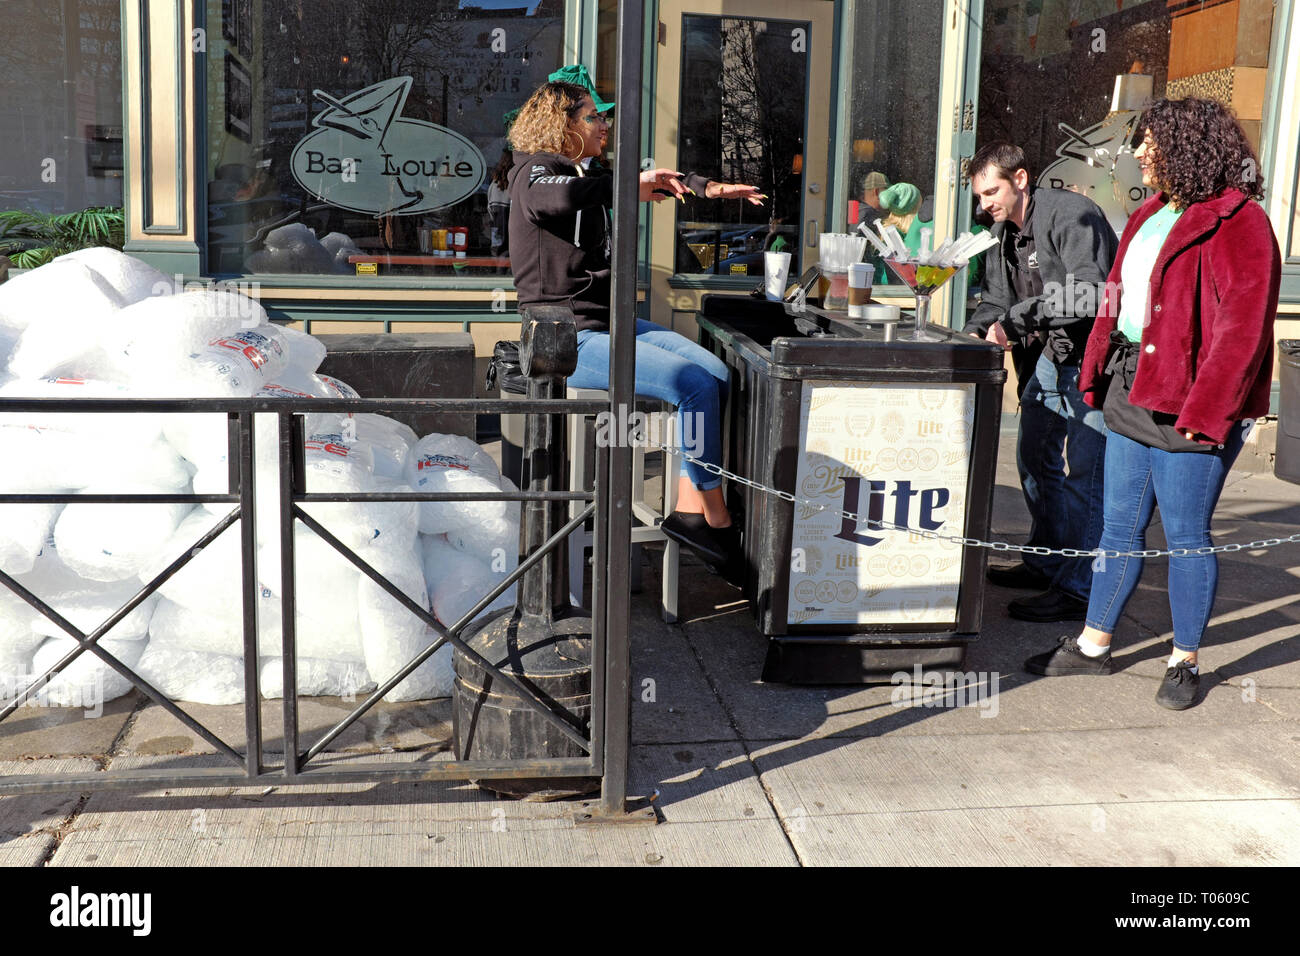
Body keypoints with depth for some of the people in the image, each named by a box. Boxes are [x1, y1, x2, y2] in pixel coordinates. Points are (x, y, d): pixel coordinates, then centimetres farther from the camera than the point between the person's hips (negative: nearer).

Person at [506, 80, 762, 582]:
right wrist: (629, 188, -26)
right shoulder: (532, 172, -8)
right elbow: (557, 198, -33)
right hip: (567, 338, -9)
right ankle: (719, 524, -11)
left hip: (609, 322, 9)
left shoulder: (588, 176, 18)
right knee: (694, 383, -21)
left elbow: (657, 179, 28)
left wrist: (708, 188, 14)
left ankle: (689, 509, -11)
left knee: (715, 372, -9)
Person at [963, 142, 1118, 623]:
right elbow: (997, 298, 14)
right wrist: (975, 333, -6)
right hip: (1052, 354, 10)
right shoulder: (1004, 230, 11)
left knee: (1083, 471, -9)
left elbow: (1090, 291, -29)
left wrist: (1017, 319, -29)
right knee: (1035, 457, 16)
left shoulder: (1073, 216, -18)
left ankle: (1077, 588, -2)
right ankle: (1046, 562, 31)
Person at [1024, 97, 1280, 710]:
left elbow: (1243, 326, -18)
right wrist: (1096, 375, 12)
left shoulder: (1237, 223, -12)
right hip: (1131, 399, 8)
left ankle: (1184, 661, 20)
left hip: (1188, 412, -8)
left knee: (1186, 536, 4)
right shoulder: (1152, 217, 14)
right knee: (1121, 527, 15)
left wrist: (1206, 412, -21)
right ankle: (1094, 644, 26)